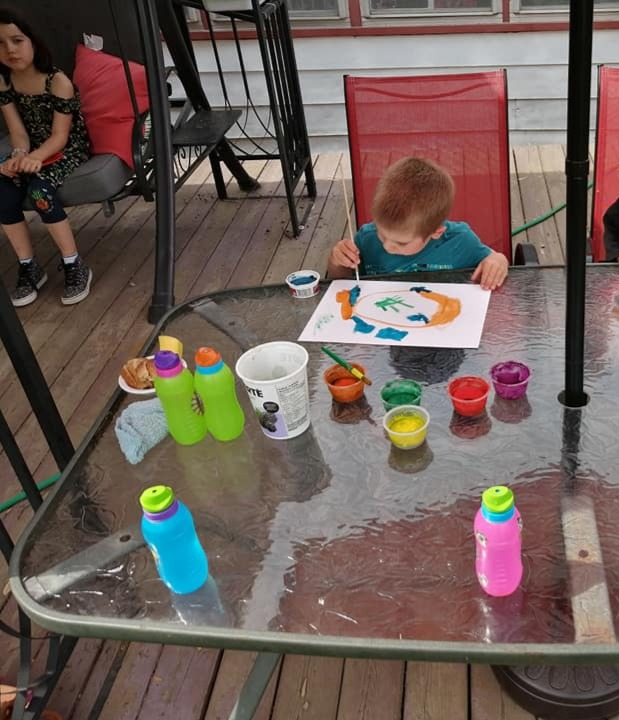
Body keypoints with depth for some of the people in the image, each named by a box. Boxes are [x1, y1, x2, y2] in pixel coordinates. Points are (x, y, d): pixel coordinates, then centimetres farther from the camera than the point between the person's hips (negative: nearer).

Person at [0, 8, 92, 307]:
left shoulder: (58, 81, -15)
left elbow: (60, 136, -17)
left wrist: (35, 158, -36)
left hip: (69, 150, -5)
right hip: (32, 152, 5)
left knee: (38, 187, -33)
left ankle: (74, 266, -21)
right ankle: (28, 267, -12)